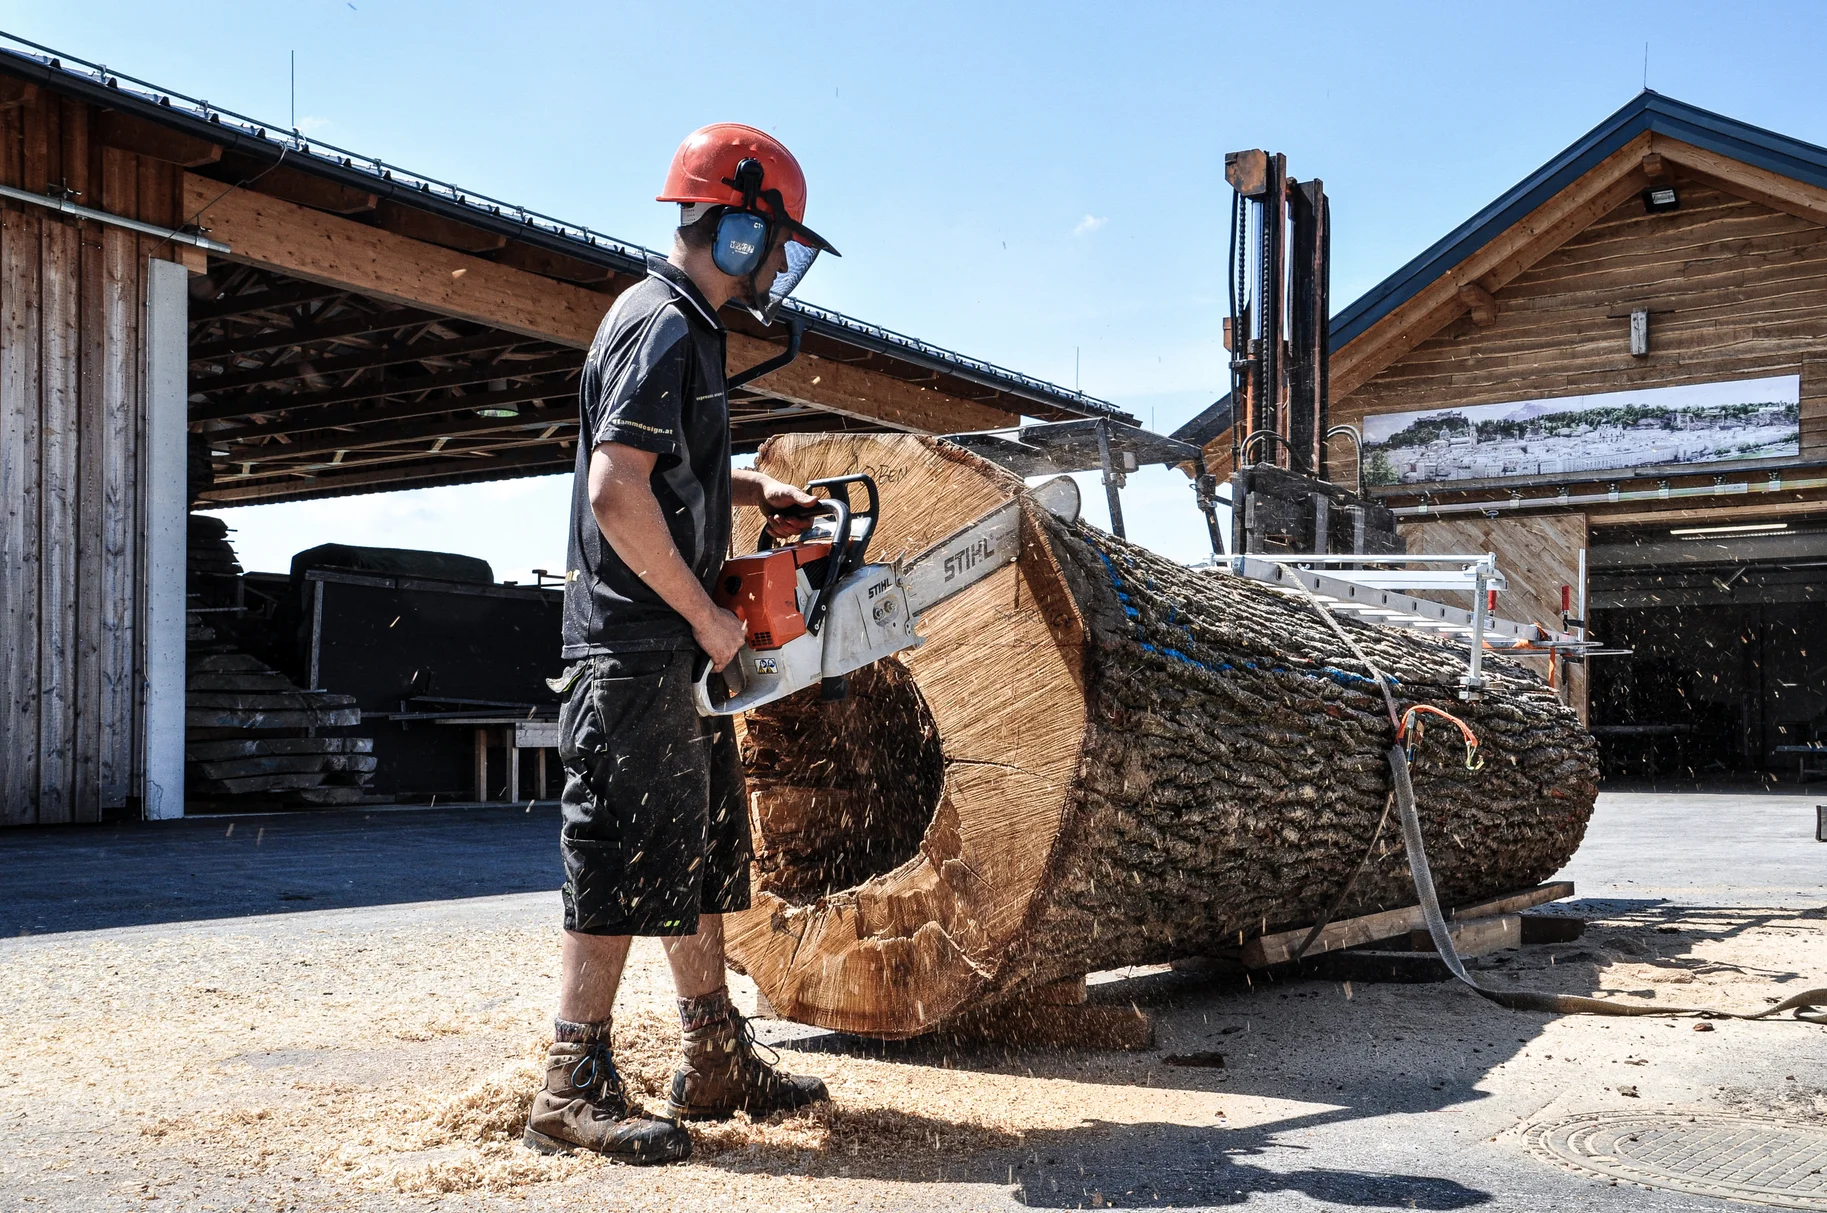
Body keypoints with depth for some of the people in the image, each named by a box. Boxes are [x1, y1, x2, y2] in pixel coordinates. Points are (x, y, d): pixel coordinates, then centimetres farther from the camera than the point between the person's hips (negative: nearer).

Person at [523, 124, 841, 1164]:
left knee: (705, 847, 14)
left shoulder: (683, 328, 18)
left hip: (672, 654, 11)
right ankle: (576, 1091, 2)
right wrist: (708, 617, -18)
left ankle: (719, 1065, 24)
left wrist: (755, 489, 14)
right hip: (636, 647, -11)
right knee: (627, 853, -6)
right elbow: (617, 493, -25)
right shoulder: (662, 329, -14)